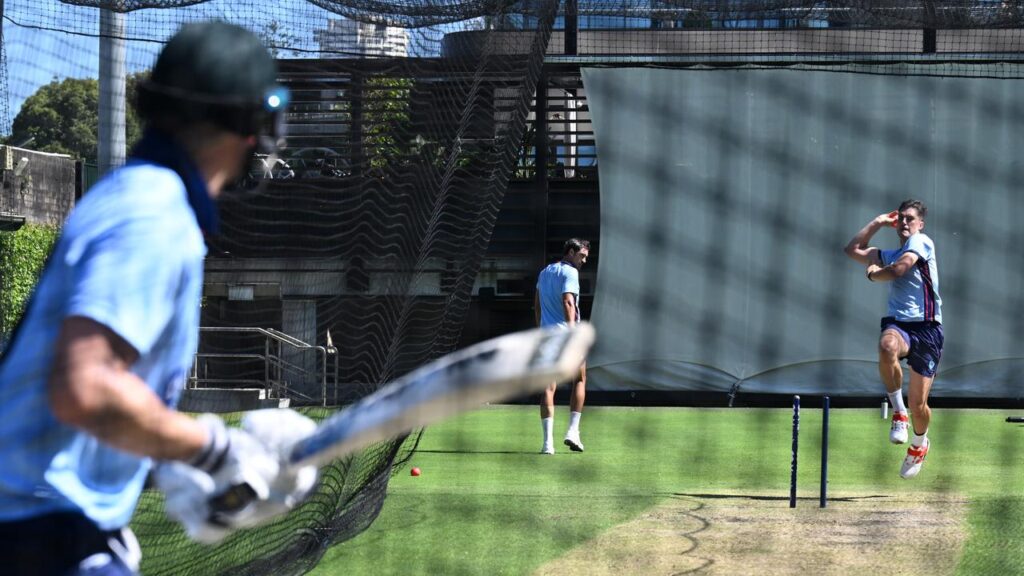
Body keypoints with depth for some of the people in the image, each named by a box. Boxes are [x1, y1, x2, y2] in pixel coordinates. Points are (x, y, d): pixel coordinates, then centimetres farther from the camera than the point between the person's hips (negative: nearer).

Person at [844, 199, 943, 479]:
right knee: (887, 346, -38)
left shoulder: (921, 242, 3)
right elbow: (853, 249, 26)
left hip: (926, 327, -4)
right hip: (898, 323, 4)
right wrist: (878, 222, 23)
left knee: (918, 405, -3)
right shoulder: (889, 255, 22)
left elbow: (898, 270, -9)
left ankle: (920, 442, 32)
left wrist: (873, 273, 12)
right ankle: (898, 412, -21)